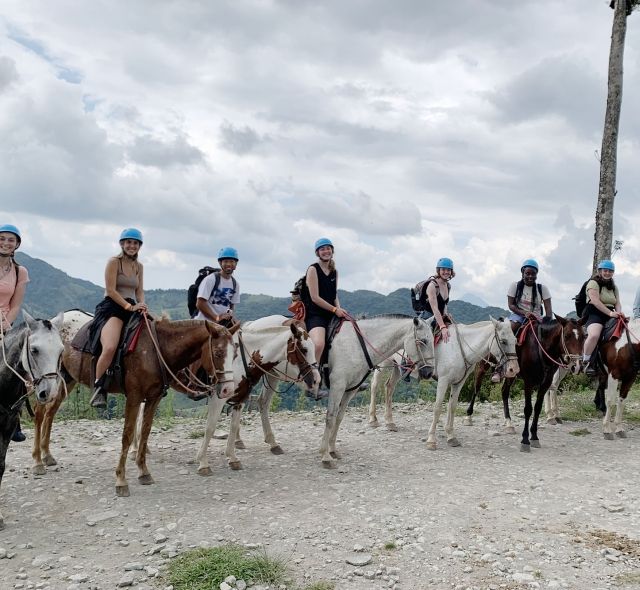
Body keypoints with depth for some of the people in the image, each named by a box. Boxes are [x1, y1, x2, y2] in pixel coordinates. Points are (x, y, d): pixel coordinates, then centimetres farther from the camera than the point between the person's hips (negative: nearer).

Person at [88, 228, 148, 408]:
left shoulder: (139, 266, 18)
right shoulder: (114, 262, -2)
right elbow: (111, 290, -9)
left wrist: (141, 305, -5)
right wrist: (129, 306, -17)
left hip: (132, 309, 7)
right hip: (112, 307, -7)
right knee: (110, 348, -30)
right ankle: (98, 388, -14)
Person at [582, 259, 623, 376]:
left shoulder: (614, 287, 23)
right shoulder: (593, 283, -1)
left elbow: (617, 303, 14)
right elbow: (596, 301, -14)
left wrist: (619, 312, -11)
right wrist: (610, 313, -24)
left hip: (610, 315, 7)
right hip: (595, 314, -7)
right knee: (594, 335, -35)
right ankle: (586, 362, -18)